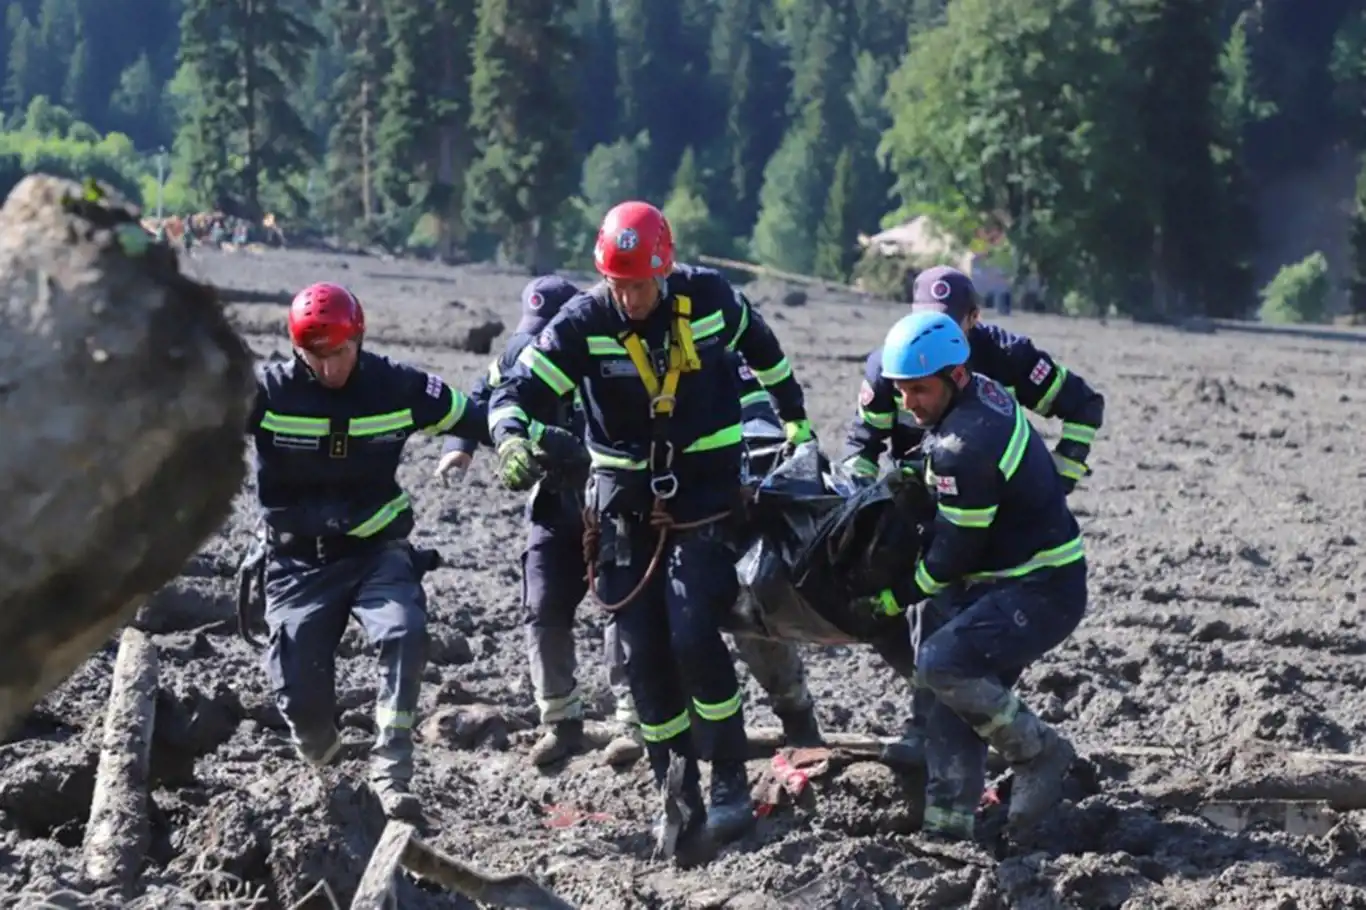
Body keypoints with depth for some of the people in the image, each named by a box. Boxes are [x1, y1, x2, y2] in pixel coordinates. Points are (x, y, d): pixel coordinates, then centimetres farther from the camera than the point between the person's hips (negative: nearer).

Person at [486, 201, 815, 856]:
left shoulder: (708, 298, -8)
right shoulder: (583, 323, -11)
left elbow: (761, 347, 13)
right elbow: (518, 390, -16)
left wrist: (795, 417, 24)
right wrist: (512, 441, -38)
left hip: (705, 489, -2)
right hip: (626, 500, 2)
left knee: (693, 638, -15)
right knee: (645, 654, 1)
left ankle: (730, 784, -1)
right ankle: (678, 797, 12)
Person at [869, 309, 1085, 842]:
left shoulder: (963, 449, -25)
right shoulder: (983, 393, 4)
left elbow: (954, 552, -18)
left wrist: (900, 595, -4)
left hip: (1040, 592, -11)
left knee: (942, 666, -23)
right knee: (962, 682, 7)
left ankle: (1038, 753, -5)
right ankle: (948, 819, 7)